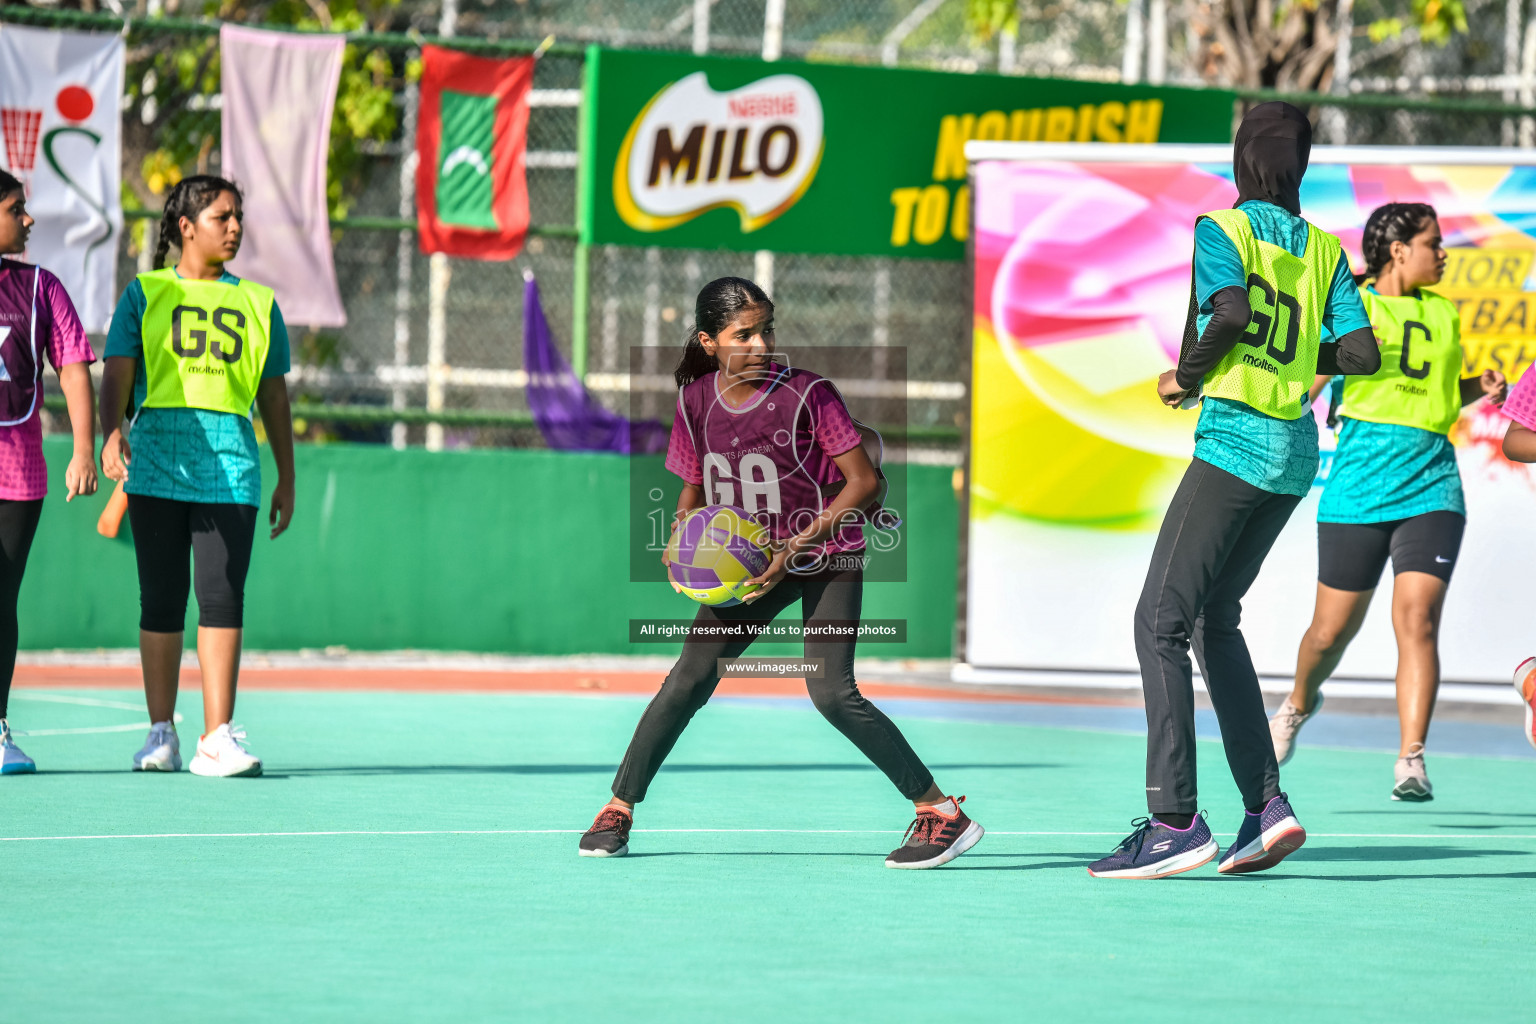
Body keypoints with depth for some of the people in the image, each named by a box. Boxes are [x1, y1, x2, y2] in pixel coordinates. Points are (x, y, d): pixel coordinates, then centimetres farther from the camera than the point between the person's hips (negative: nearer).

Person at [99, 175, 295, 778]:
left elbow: (274, 396, 19)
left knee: (223, 597, -9)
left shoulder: (257, 303, 16)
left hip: (229, 465, 1)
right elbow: (117, 375, 2)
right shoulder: (145, 294, 9)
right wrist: (112, 431, -16)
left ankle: (218, 739, -11)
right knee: (161, 599, 1)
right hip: (156, 459, -1)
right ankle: (161, 734, 10)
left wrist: (287, 478, 17)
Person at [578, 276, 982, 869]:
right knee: (689, 679, -6)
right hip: (749, 563, 4)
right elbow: (694, 487, 12)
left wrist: (797, 545, -21)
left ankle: (943, 814, -14)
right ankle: (618, 809, 8)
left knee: (832, 693, -19)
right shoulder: (695, 400, -3)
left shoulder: (808, 394, -18)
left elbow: (864, 481, -16)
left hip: (826, 558, -4)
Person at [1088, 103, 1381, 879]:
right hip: (1294, 449, 7)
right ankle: (1266, 804, 9)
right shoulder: (1323, 249, 10)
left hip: (1233, 439, -7)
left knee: (1159, 623, -5)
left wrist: (1186, 377, -8)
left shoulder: (1222, 230, -6)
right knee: (1214, 619, 17)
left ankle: (1175, 821, -14)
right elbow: (1362, 353, 4)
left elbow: (1231, 312, -24)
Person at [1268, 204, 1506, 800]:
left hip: (1430, 486, 2)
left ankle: (1411, 762, -17)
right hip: (1358, 484, -2)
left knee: (1417, 620, -15)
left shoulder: (1442, 315, 14)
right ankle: (1300, 704, 38)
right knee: (1333, 629, 5)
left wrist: (1481, 387, 8)